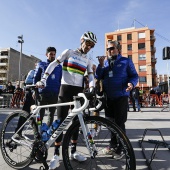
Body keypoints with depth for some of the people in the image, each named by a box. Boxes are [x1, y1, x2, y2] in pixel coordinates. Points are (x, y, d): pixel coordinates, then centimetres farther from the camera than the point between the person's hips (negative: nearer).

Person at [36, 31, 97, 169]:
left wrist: (92, 88, -17)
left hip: (78, 91, 4)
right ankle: (56, 154, 3)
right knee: (61, 120, -6)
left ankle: (73, 151, 20)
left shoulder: (88, 61, 15)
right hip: (65, 88, -4)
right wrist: (43, 79, -12)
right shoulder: (69, 52, 4)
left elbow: (91, 76, 4)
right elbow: (54, 64, -1)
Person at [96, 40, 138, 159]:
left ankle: (120, 149, 15)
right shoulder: (105, 62, 14)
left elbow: (134, 75, 2)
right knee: (110, 121, 14)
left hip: (121, 96, -5)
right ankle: (113, 145, 31)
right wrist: (101, 65, -7)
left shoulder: (126, 61, 3)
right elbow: (99, 77, 8)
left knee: (119, 123, -1)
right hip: (108, 97, 5)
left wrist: (131, 83, -20)